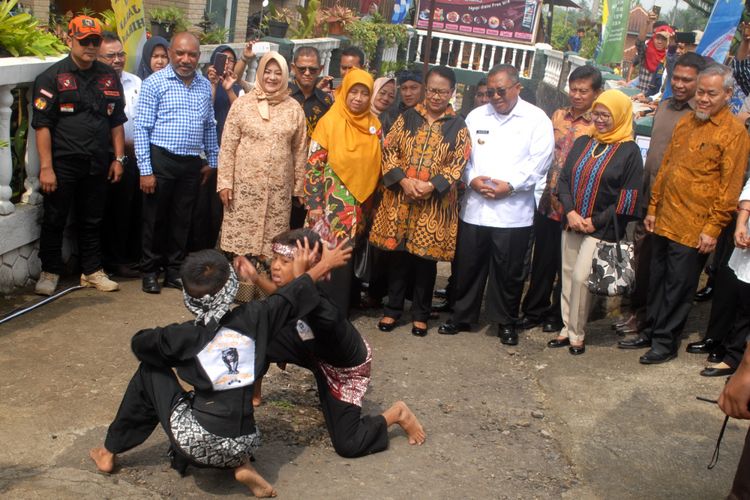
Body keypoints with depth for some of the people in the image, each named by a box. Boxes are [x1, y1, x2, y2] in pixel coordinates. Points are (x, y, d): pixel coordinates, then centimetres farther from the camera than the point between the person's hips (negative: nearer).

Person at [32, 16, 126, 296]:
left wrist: (118, 158, 8)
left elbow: (117, 121, 14)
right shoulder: (53, 77, -5)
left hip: (97, 165, 4)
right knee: (54, 220, 6)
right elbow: (42, 124, -9)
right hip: (62, 163, -4)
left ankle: (92, 271, 24)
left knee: (92, 221, 13)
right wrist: (46, 167, -14)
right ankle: (50, 272, 20)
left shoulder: (109, 77, 9)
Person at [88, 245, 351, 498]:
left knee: (151, 371, 16)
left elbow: (139, 343, 10)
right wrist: (326, 263, 22)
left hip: (196, 444, -2)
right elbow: (290, 296, 9)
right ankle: (241, 465, 11)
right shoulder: (253, 319, -4)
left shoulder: (184, 337, -7)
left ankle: (110, 451, 25)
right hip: (241, 447, 3)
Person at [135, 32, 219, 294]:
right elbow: (142, 128, -8)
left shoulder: (205, 85, 10)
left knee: (182, 219, 11)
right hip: (161, 160, -4)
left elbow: (209, 126, 18)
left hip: (192, 164, 4)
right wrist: (145, 170, -12)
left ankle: (174, 270, 23)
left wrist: (211, 160, 16)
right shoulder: (154, 83, -5)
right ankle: (149, 271, 18)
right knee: (155, 218, 6)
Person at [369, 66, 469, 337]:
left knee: (426, 258, 6)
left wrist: (431, 185, -17)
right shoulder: (407, 117, 7)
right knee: (398, 254, 7)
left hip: (435, 205, -1)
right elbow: (388, 150, 2)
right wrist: (403, 180, -13)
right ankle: (393, 309, 22)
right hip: (400, 199, 2)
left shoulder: (458, 126, 3)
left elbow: (458, 163, -4)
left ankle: (420, 314, 20)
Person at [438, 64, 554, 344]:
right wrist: (472, 179, -9)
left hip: (514, 211, -3)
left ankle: (506, 322, 21)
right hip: (474, 206, 3)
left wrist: (510, 185, -15)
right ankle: (462, 316, 26)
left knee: (509, 270, 5)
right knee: (467, 265, 10)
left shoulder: (536, 119, 0)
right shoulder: (476, 116, 11)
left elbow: (540, 161, -7)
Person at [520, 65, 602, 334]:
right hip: (547, 201, 4)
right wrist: (548, 190, 9)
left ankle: (558, 315, 27)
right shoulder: (558, 116, 7)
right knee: (542, 259, 14)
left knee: (565, 264, 10)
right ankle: (534, 310, 28)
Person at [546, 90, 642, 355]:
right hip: (572, 224, 5)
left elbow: (629, 197, -8)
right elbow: (564, 179, 8)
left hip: (602, 228, -5)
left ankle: (577, 334, 5)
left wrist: (596, 221, -11)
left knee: (581, 278, -10)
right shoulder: (583, 143, 9)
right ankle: (568, 328, 21)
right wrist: (570, 212, -8)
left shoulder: (629, 151, -6)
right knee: (568, 276, 9)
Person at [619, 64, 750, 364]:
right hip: (665, 221, 6)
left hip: (694, 229, -6)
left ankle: (666, 343, 17)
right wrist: (653, 209, 14)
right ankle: (650, 332, 30)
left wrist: (713, 228, -14)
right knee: (657, 281, 16)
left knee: (678, 288, 4)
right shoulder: (686, 122, 11)